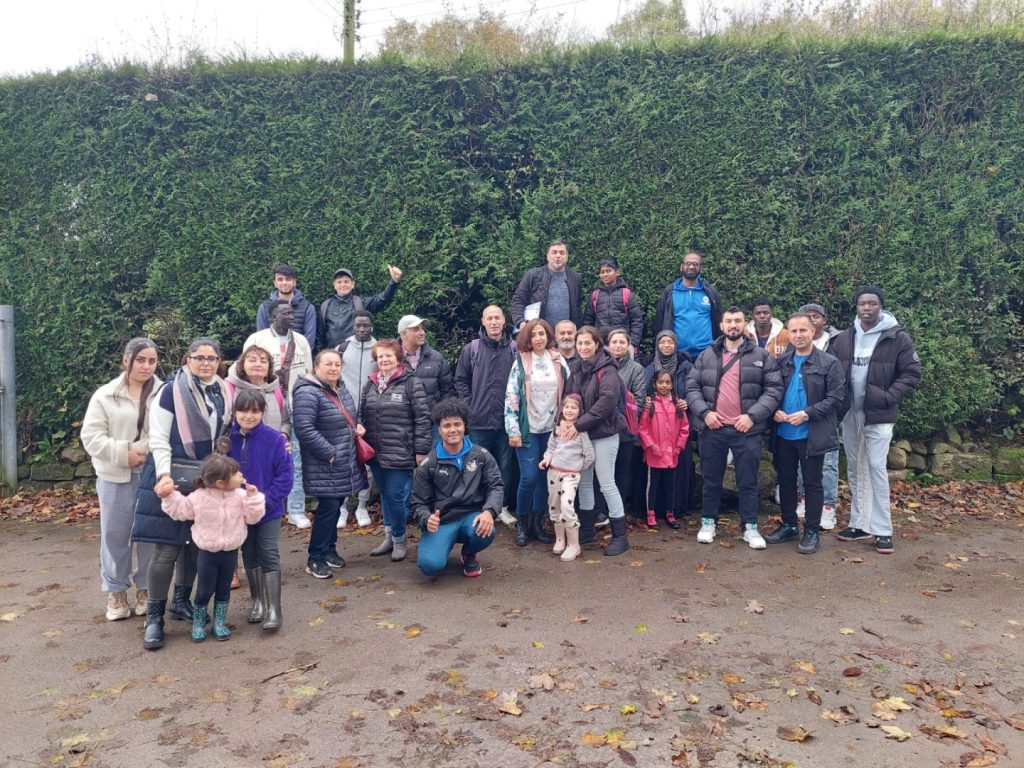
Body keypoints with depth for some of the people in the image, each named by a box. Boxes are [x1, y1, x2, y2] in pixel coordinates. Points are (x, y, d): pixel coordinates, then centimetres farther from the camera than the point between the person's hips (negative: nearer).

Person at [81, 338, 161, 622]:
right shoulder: (105, 395, 2)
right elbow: (91, 437, -3)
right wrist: (124, 454, -13)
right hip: (116, 476, 1)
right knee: (115, 535, 9)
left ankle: (146, 589, 23)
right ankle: (116, 591, 24)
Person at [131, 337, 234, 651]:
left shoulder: (225, 394, 5)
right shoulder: (171, 391, -10)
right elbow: (158, 439, -11)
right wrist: (164, 476, -22)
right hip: (172, 476, -5)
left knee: (198, 543, 12)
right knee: (166, 548, -4)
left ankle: (182, 602, 30)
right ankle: (154, 616, 8)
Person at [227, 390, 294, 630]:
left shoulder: (275, 439, -15)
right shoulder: (228, 438, -7)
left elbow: (284, 476, -13)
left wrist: (265, 501, -20)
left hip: (269, 510, -3)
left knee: (269, 556, -2)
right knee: (249, 556, 15)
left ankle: (273, 608, 4)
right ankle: (257, 601, 30)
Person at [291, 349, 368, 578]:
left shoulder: (341, 389, 11)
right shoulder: (308, 393, -17)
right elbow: (304, 429, -23)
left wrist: (356, 426, 4)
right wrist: (331, 454, -21)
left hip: (346, 464, 8)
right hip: (325, 468, -8)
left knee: (336, 506, 16)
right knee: (328, 507, -6)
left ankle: (329, 549, 31)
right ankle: (315, 559, 8)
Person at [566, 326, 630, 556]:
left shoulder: (607, 369, -11)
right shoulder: (577, 370, 9)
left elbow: (607, 401, -21)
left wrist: (579, 424, -21)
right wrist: (566, 422, -9)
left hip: (604, 434, -7)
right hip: (581, 434, 7)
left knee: (606, 484, -3)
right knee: (584, 483, 13)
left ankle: (620, 536, 8)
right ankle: (587, 530, 27)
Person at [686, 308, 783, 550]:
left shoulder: (761, 356, 4)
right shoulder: (706, 356, 9)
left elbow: (774, 389, -2)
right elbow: (692, 387, 7)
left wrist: (753, 415, -13)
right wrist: (704, 412, -8)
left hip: (747, 429, -1)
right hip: (712, 429, 1)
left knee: (748, 482, 6)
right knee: (711, 480, 11)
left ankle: (750, 527, 18)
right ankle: (708, 522, 25)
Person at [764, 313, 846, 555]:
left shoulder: (829, 363, -4)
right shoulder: (781, 362, 7)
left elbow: (836, 398, -10)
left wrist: (807, 414, -18)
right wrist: (774, 411, -10)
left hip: (812, 435, -4)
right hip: (783, 434, 4)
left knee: (812, 483, 5)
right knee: (786, 480, 13)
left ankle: (811, 532, 15)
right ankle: (788, 526, 27)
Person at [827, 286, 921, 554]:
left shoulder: (898, 337, -6)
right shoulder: (843, 338, 6)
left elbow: (911, 374, -6)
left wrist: (889, 397, -16)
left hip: (878, 414, -5)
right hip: (850, 413, 5)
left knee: (876, 468, -6)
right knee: (854, 470, 11)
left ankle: (882, 530, 3)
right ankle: (859, 523, 23)